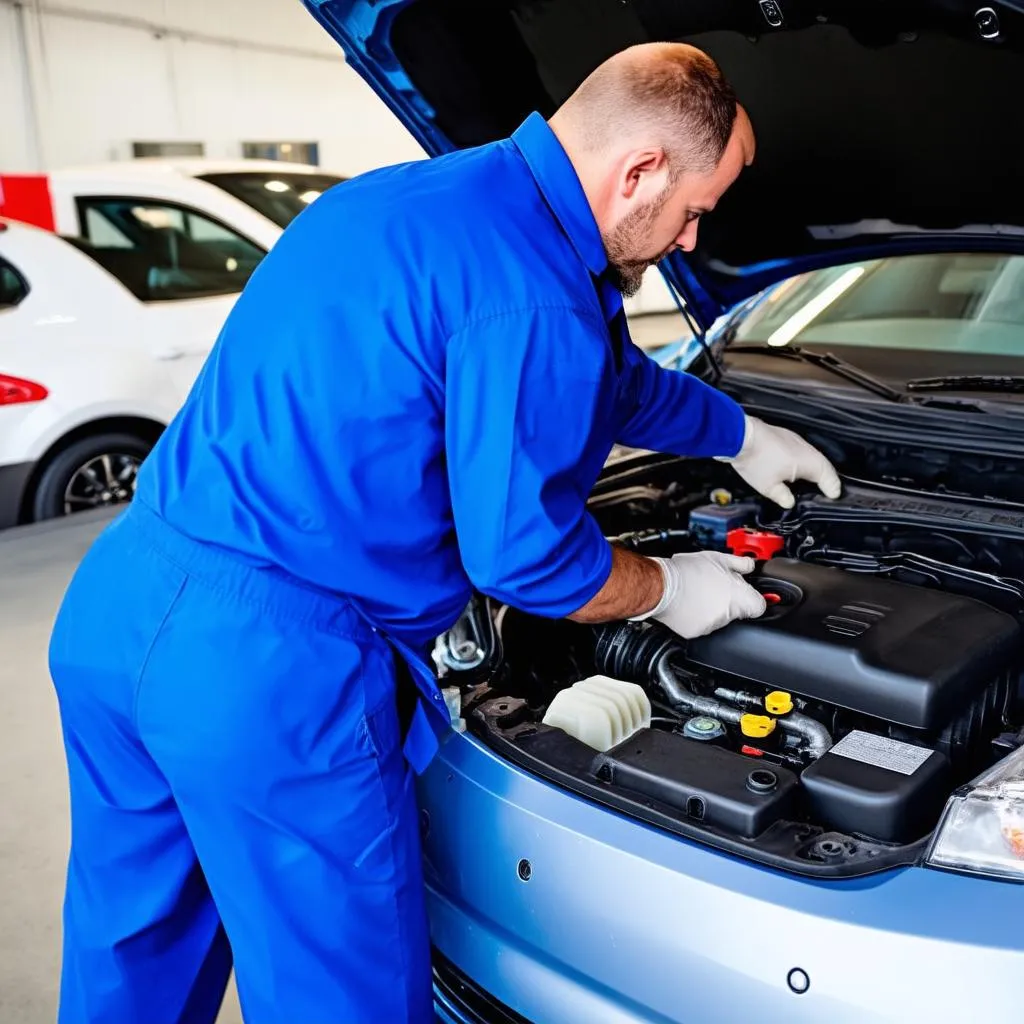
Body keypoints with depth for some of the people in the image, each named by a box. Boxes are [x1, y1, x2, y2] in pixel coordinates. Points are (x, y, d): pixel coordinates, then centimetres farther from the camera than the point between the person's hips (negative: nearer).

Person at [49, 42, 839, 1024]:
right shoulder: (531, 296, -17)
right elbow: (524, 549, -12)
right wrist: (668, 589, 9)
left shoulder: (419, 196, 16)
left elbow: (614, 379, 28)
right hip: (266, 667, -10)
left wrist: (741, 435, 41)